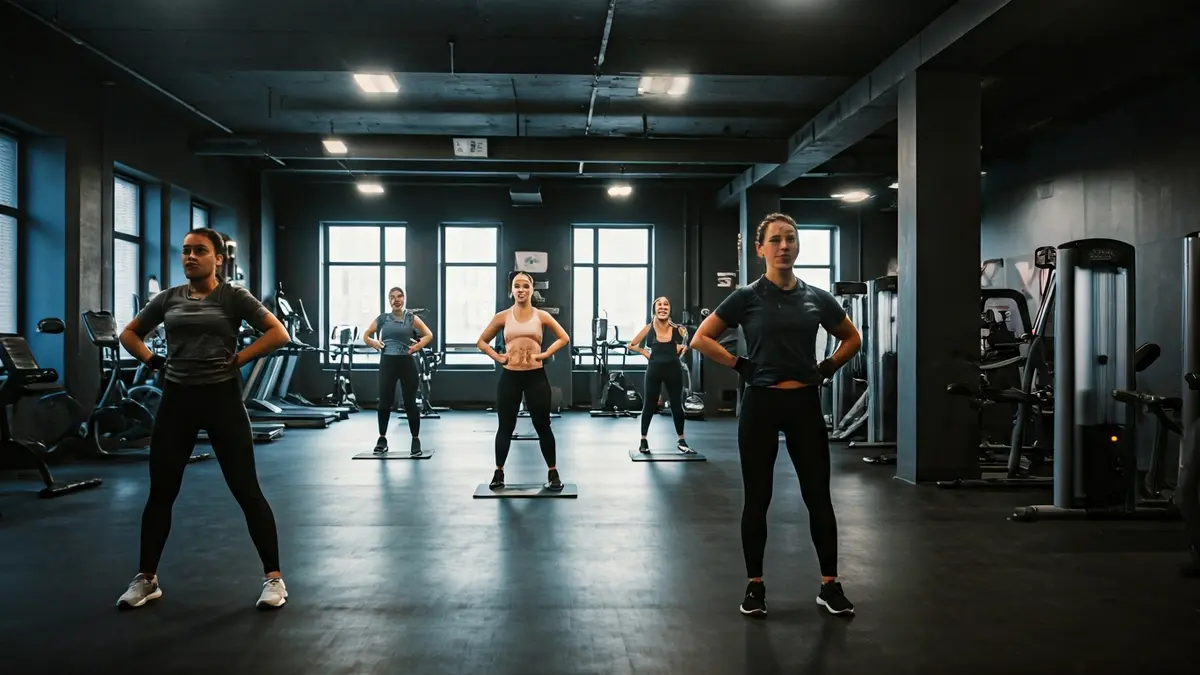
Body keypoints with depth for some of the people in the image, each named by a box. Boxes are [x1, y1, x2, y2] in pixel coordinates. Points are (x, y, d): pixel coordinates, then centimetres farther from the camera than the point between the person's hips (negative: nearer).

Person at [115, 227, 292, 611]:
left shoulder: (233, 297, -2)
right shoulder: (168, 299, 9)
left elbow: (279, 334, -8)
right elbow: (129, 334, 21)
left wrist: (238, 360, -11)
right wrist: (154, 362, 6)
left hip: (221, 398, -4)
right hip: (177, 399, 4)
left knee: (246, 490, -2)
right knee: (161, 492, 9)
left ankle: (274, 578, 5)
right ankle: (146, 579, 24)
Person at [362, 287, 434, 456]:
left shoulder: (412, 318, 6)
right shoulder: (382, 318, 7)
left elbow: (429, 335, 11)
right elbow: (366, 336, 16)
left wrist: (419, 345, -6)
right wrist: (374, 343, -4)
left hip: (407, 363, -1)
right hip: (387, 363, 1)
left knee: (410, 402, 0)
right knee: (384, 401, 2)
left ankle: (415, 440, 10)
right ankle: (382, 438, 18)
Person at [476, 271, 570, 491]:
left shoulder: (542, 316, 2)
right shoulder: (502, 317, 3)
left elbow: (564, 338, 9)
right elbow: (482, 342, 11)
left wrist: (545, 354, -2)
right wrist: (497, 357, -3)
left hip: (536, 376, 0)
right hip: (510, 377, 1)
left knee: (542, 426, 5)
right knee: (505, 427, 7)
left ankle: (553, 473, 16)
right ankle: (499, 473, 20)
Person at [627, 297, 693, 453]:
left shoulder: (678, 329, -5)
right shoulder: (649, 328, -5)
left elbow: (690, 343, 13)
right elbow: (631, 345, 7)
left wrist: (682, 348, -4)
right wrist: (645, 353, -3)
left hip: (673, 369, 1)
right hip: (654, 370, -1)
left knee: (677, 405, 8)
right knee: (649, 405, 8)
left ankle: (681, 441, 22)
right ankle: (643, 440, 22)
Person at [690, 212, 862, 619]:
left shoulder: (817, 297, 5)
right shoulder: (747, 297, -4)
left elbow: (852, 339, 19)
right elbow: (701, 339, -3)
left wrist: (826, 369, 6)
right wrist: (741, 366, -7)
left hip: (805, 404, 3)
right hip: (761, 405, -3)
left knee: (818, 495, 6)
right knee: (757, 498, 5)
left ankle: (830, 585, 17)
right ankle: (755, 585, 17)